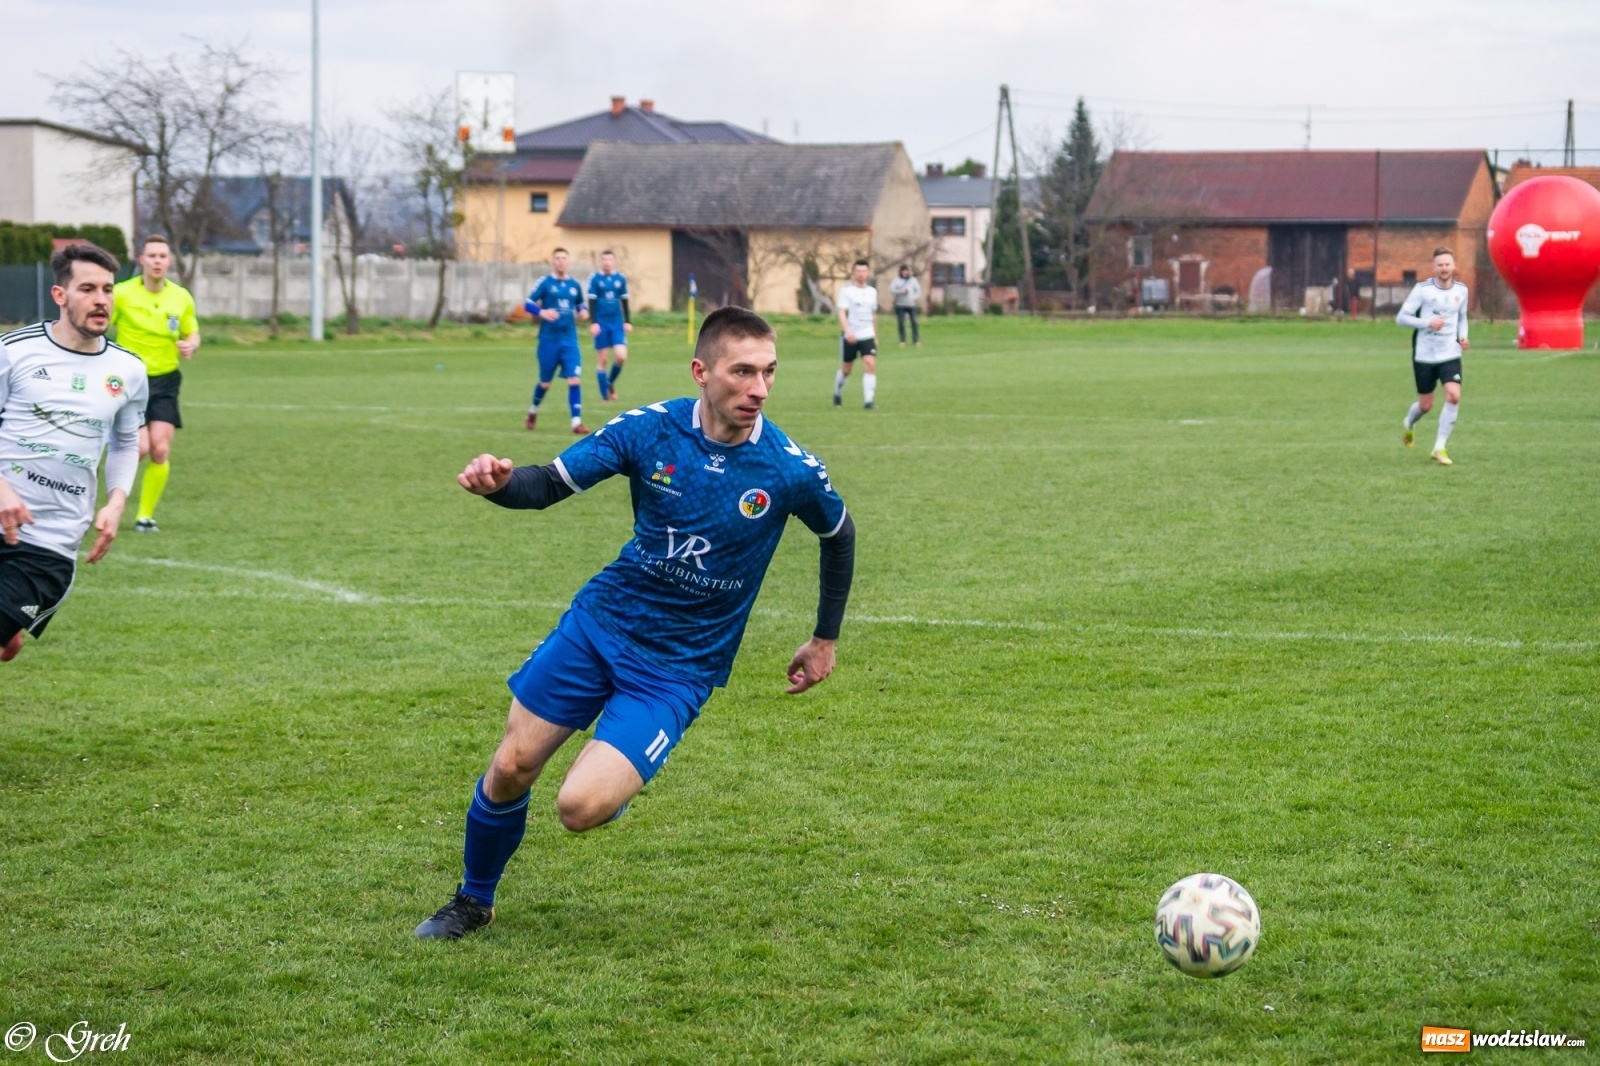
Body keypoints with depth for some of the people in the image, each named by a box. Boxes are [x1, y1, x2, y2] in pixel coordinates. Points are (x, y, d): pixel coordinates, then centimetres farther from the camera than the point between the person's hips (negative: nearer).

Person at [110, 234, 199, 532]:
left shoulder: (181, 297, 1)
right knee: (140, 448, -16)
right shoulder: (122, 293, -8)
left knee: (160, 450, -8)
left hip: (165, 381, 3)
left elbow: (192, 333, 14)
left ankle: (145, 515, 6)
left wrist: (190, 346, -8)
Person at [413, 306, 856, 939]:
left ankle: (620, 779, 20)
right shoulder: (650, 430, -10)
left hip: (679, 668, -2)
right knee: (511, 768, 2)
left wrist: (826, 639, 14)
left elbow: (839, 535, 7)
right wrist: (500, 484, -31)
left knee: (579, 808, -18)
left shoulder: (790, 470, -13)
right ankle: (473, 901, 29)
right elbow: (550, 484, -8)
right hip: (600, 621, 2)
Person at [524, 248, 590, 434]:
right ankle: (533, 411, 36)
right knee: (545, 382, 9)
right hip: (549, 340, -2)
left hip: (569, 340, 2)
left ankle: (576, 422, -13)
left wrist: (583, 312, -1)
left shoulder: (574, 285, 8)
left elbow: (580, 305, 23)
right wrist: (542, 312, -24)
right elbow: (528, 304, -5)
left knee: (575, 380, -12)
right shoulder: (545, 282, -3)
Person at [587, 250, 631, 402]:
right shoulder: (595, 280, -3)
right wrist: (593, 323, -11)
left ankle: (610, 382, 16)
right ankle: (605, 395, 9)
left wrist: (628, 321, 9)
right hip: (601, 324, -2)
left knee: (621, 356, -11)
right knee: (602, 360, 1)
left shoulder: (621, 279, 5)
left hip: (617, 324, 2)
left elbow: (624, 302, 12)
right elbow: (591, 302, -4)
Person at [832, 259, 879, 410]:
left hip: (868, 336, 3)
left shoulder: (872, 292, 9)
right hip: (850, 336, -3)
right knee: (846, 369, 9)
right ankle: (837, 394, 37)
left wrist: (876, 336, 23)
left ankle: (869, 401, -17)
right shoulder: (846, 290, -7)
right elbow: (842, 313, -16)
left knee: (870, 364, -16)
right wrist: (847, 331, -30)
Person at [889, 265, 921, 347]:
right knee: (901, 323, -2)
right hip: (900, 305, 0)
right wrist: (900, 292, -17)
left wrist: (914, 298, -6)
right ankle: (902, 340, 5)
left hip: (911, 305, 0)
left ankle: (916, 340, 0)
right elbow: (891, 290, -3)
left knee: (914, 322, -5)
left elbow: (918, 290, 10)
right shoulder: (896, 280, 7)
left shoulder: (913, 280, 10)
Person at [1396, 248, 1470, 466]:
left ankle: (1440, 448, -8)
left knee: (1454, 396, -18)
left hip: (1450, 355, 2)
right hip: (1424, 356, -2)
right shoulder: (1422, 289, -9)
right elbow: (1401, 318, -8)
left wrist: (1463, 336, 1)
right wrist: (1427, 322, -22)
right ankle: (1409, 425, 44)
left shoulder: (1461, 290, 3)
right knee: (1426, 406, 7)